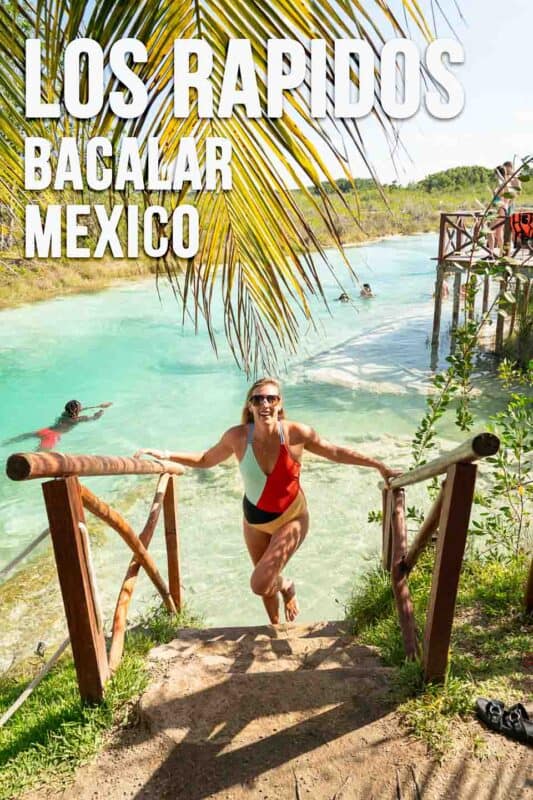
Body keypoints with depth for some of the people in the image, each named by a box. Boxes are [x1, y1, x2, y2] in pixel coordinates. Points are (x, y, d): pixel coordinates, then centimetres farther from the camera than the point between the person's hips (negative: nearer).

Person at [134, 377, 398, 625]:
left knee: (260, 584, -15)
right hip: (254, 521, 3)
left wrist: (379, 465, -8)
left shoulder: (296, 433, -24)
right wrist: (166, 455, -14)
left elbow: (336, 453, -9)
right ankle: (276, 626, 53)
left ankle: (287, 586, 22)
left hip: (291, 519, -2)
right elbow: (206, 460, -3)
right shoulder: (237, 436, -20)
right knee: (264, 582, 21)